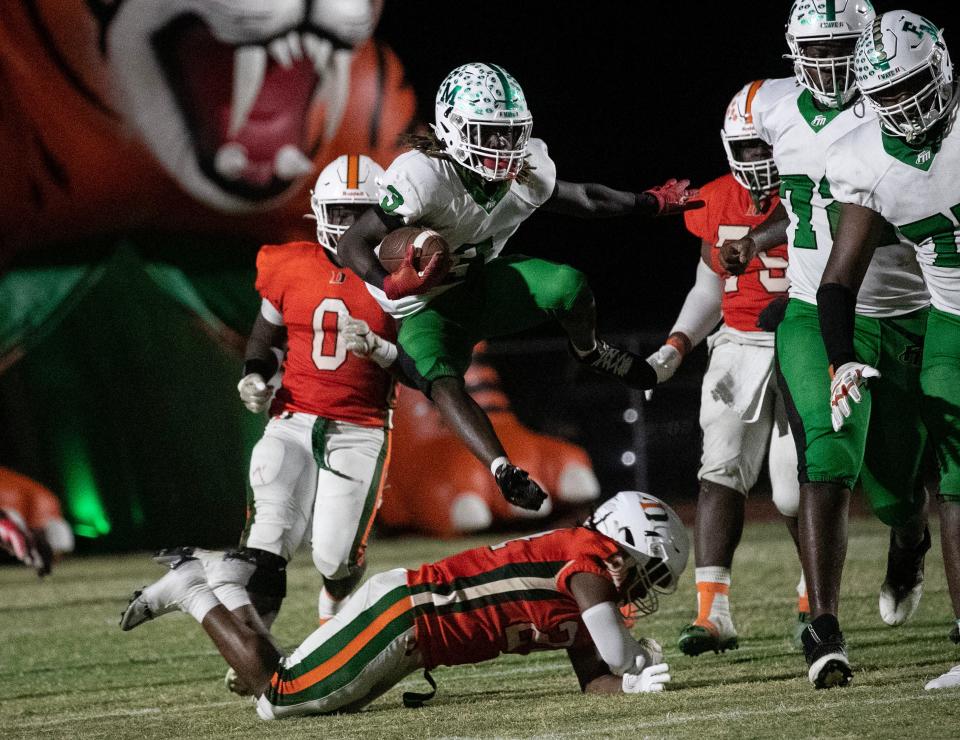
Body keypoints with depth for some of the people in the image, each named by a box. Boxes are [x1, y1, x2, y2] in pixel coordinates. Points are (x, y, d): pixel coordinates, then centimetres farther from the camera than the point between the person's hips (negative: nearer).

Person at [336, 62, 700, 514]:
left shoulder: (526, 171, -11)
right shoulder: (422, 177, -31)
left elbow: (583, 199, 11)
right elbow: (354, 245, -30)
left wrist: (653, 204, 10)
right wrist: (393, 286, -47)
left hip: (482, 285, 4)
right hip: (429, 308, -4)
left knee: (568, 286, -20)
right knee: (442, 383, -32)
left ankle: (589, 351, 13)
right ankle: (502, 470, -29)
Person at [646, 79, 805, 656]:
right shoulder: (719, 204, 6)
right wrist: (675, 349, 7)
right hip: (738, 349, 4)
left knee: (796, 489, -6)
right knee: (722, 468, -10)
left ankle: (815, 596, 21)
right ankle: (713, 613, -15)